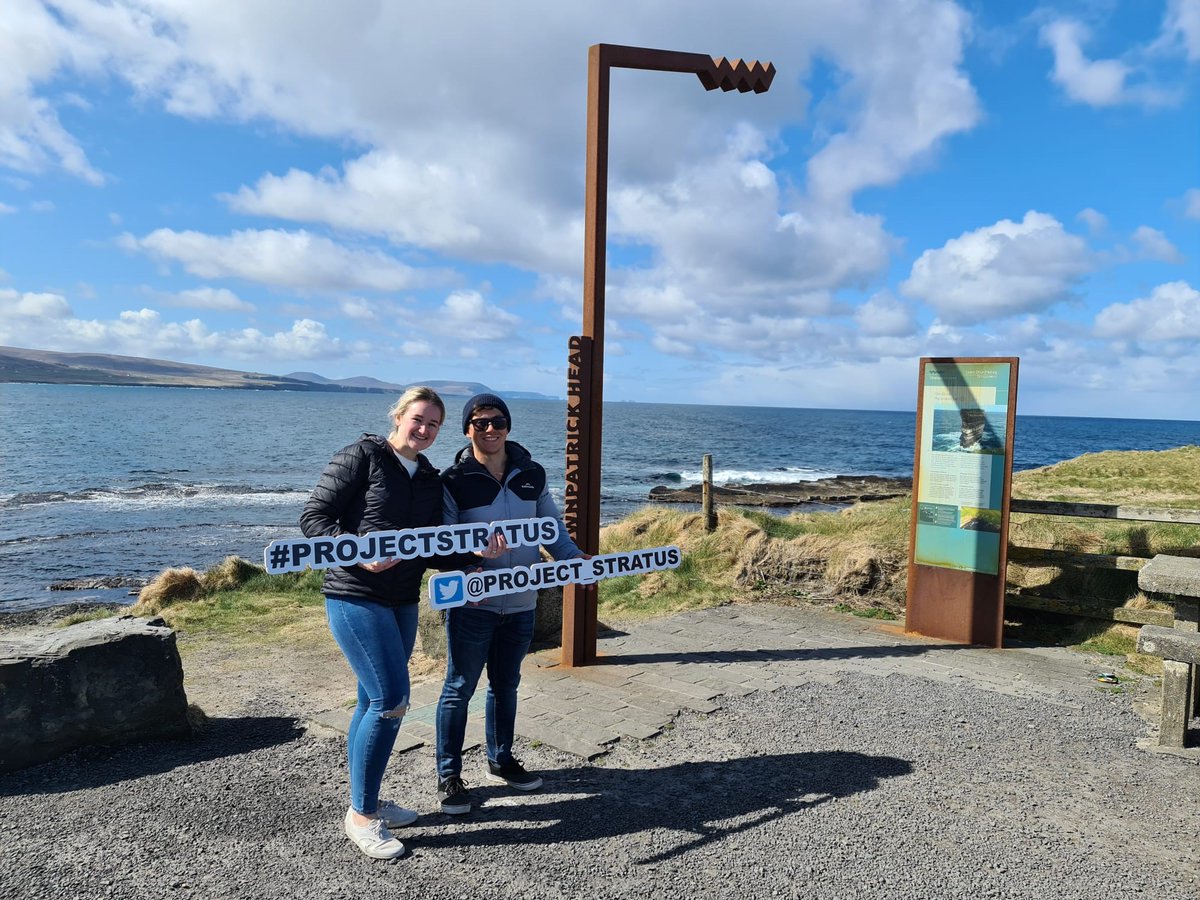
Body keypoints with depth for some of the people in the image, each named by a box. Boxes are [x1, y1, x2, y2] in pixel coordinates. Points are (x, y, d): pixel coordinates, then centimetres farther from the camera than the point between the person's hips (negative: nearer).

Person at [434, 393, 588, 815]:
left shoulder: (532, 474, 3)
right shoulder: (454, 480, -10)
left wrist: (574, 557, -3)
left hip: (521, 602, 4)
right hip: (474, 602, -4)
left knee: (506, 684, 19)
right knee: (460, 688, 5)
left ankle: (501, 761, 36)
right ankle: (449, 775, 20)